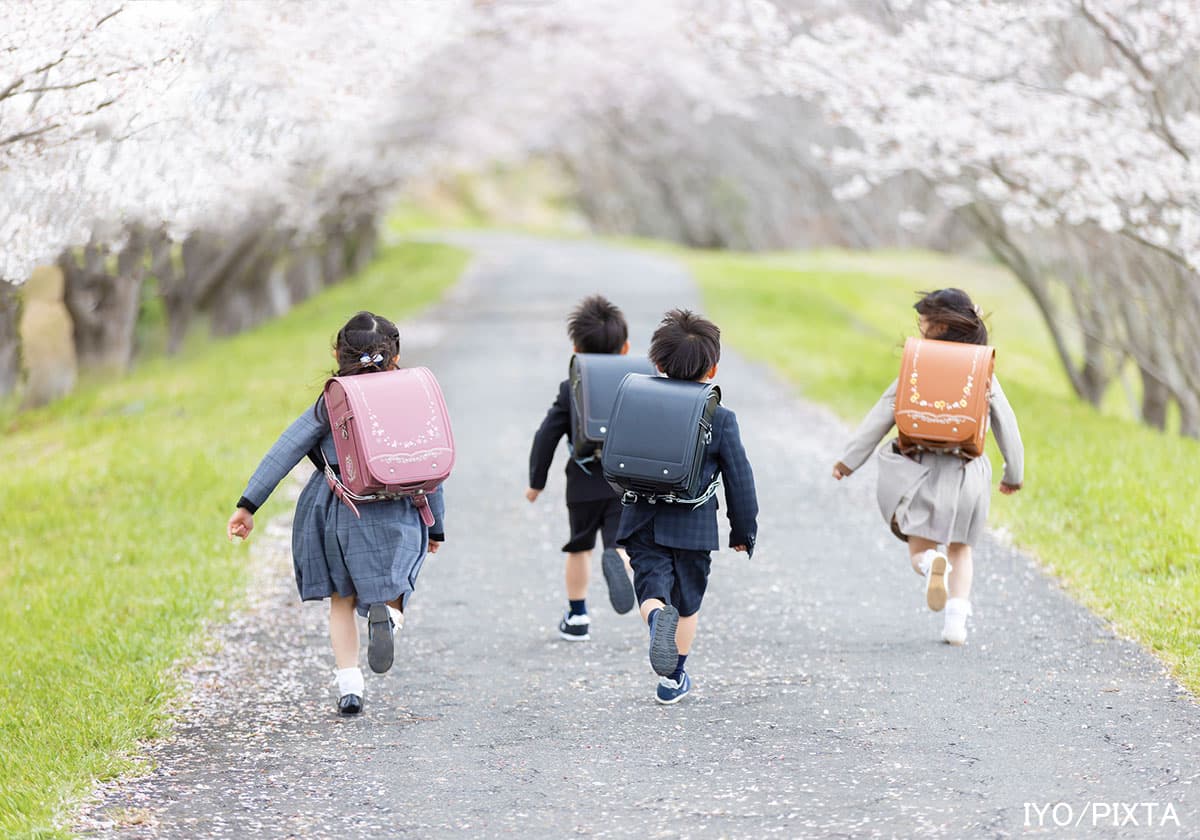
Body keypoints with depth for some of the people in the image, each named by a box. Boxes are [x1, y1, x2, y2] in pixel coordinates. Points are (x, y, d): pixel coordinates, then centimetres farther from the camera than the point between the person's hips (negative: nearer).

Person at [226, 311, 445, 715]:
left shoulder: (331, 404, 2)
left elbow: (284, 452, -4)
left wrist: (248, 505, -3)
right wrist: (436, 528, 19)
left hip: (335, 512, 0)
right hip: (395, 515, 0)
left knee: (342, 600, 17)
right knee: (389, 598, 12)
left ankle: (348, 685, 6)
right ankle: (387, 615, -26)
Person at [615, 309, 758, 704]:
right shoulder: (721, 419, -7)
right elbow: (740, 481, -3)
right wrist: (744, 531, 8)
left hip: (643, 523, 1)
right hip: (693, 527, -1)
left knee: (652, 590, -2)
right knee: (688, 602, 15)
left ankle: (657, 620, -37)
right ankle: (673, 678, 21)